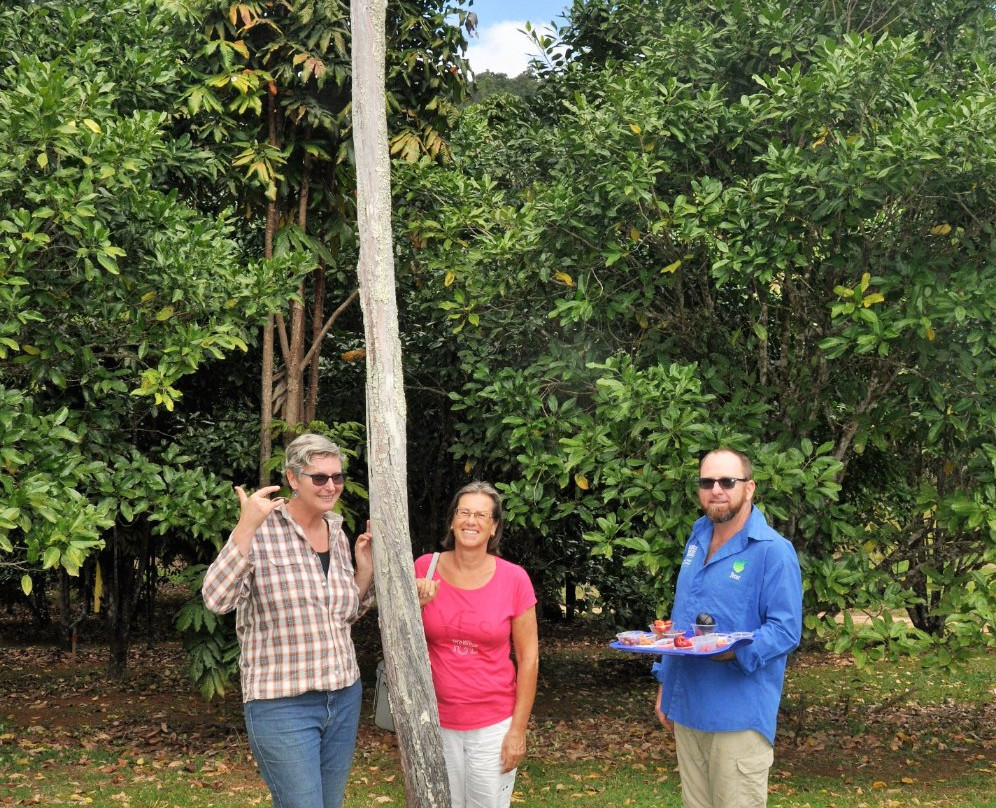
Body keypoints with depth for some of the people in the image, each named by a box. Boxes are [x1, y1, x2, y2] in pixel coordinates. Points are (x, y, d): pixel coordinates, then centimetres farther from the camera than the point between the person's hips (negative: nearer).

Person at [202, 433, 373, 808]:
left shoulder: (337, 533, 7)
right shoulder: (262, 530, -12)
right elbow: (217, 599, -25)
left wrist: (365, 567, 2)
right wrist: (246, 527, -32)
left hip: (343, 698, 7)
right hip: (283, 706, -7)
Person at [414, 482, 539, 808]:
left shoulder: (514, 579, -8)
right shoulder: (425, 569, -4)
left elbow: (528, 658, -4)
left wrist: (518, 729, -7)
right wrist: (416, 605, -13)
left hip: (493, 724, -1)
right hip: (437, 722, 1)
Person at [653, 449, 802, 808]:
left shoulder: (773, 550, -12)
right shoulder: (697, 540, 12)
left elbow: (786, 630, -16)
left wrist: (735, 650, -32)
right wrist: (665, 682, 19)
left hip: (740, 713, -7)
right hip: (687, 707, 7)